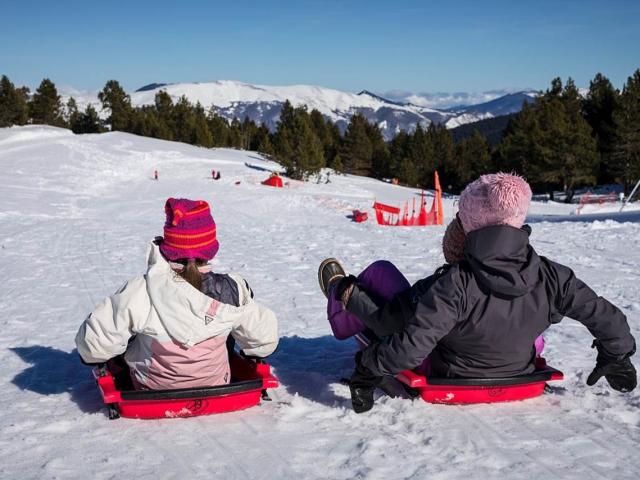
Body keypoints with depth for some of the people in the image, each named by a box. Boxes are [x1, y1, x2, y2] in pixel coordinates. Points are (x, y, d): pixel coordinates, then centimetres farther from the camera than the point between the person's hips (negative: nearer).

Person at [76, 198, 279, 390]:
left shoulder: (140, 293, -28)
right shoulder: (231, 290, -23)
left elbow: (93, 342, -19)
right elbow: (265, 338, -9)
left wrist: (93, 357, 6)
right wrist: (252, 352, 15)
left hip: (151, 389, -1)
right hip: (216, 386, 1)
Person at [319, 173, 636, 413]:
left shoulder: (454, 285, -37)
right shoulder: (550, 276, -24)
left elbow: (411, 345, -39)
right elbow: (606, 317, -14)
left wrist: (369, 370, -23)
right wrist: (616, 358, 6)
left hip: (446, 374, -4)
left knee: (381, 271, 8)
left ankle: (345, 295, 39)